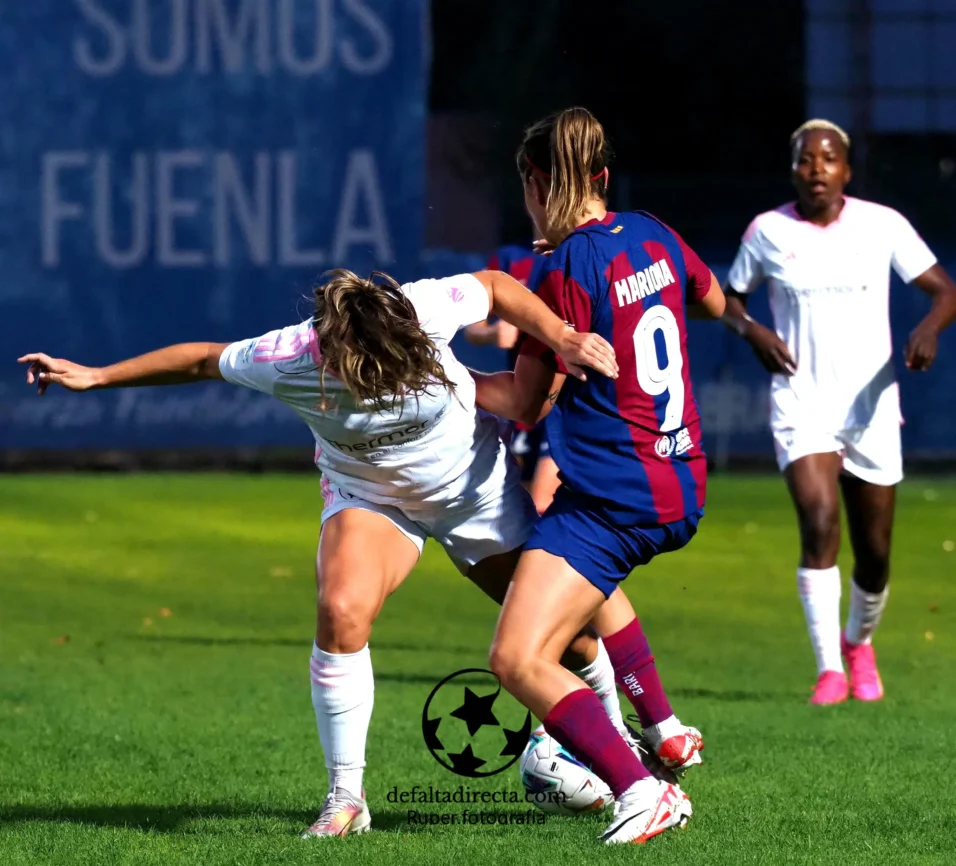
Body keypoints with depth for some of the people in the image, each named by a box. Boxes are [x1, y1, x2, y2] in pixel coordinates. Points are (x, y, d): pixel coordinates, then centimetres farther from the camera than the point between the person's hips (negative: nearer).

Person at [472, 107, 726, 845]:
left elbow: (526, 401, -11)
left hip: (611, 499, -9)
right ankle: (665, 730, 41)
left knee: (519, 661, -16)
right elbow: (714, 302, 28)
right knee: (590, 574, 40)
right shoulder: (651, 236, 6)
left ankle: (643, 791, -29)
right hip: (680, 487, 9)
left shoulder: (567, 269, -16)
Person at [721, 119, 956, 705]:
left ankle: (859, 642, 37)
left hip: (871, 407, 1)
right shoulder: (768, 232, 0)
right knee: (819, 523, -22)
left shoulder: (882, 225, -2)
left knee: (875, 553, 7)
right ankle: (830, 670, -19)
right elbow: (729, 298, 13)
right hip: (801, 404, -1)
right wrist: (752, 331, -9)